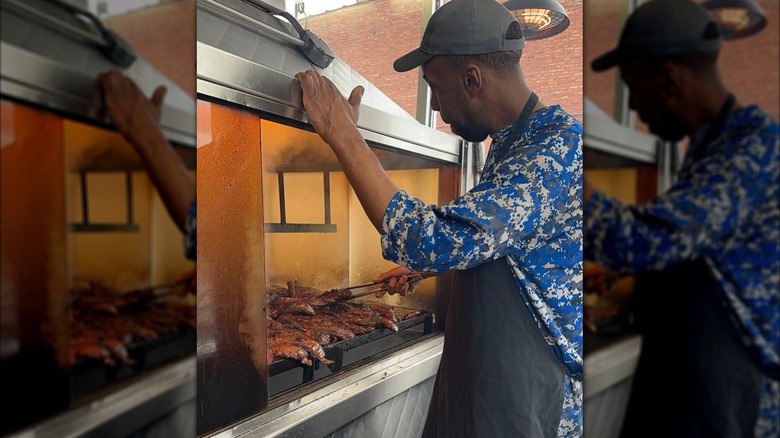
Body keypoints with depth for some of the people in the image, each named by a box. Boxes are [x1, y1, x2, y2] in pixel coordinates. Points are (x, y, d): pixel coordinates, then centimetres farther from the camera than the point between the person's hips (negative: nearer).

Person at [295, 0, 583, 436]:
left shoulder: (560, 144, -23)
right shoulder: (512, 143, 8)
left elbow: (435, 240, -33)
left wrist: (342, 133, -26)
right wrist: (422, 266, 21)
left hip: (526, 402, -8)